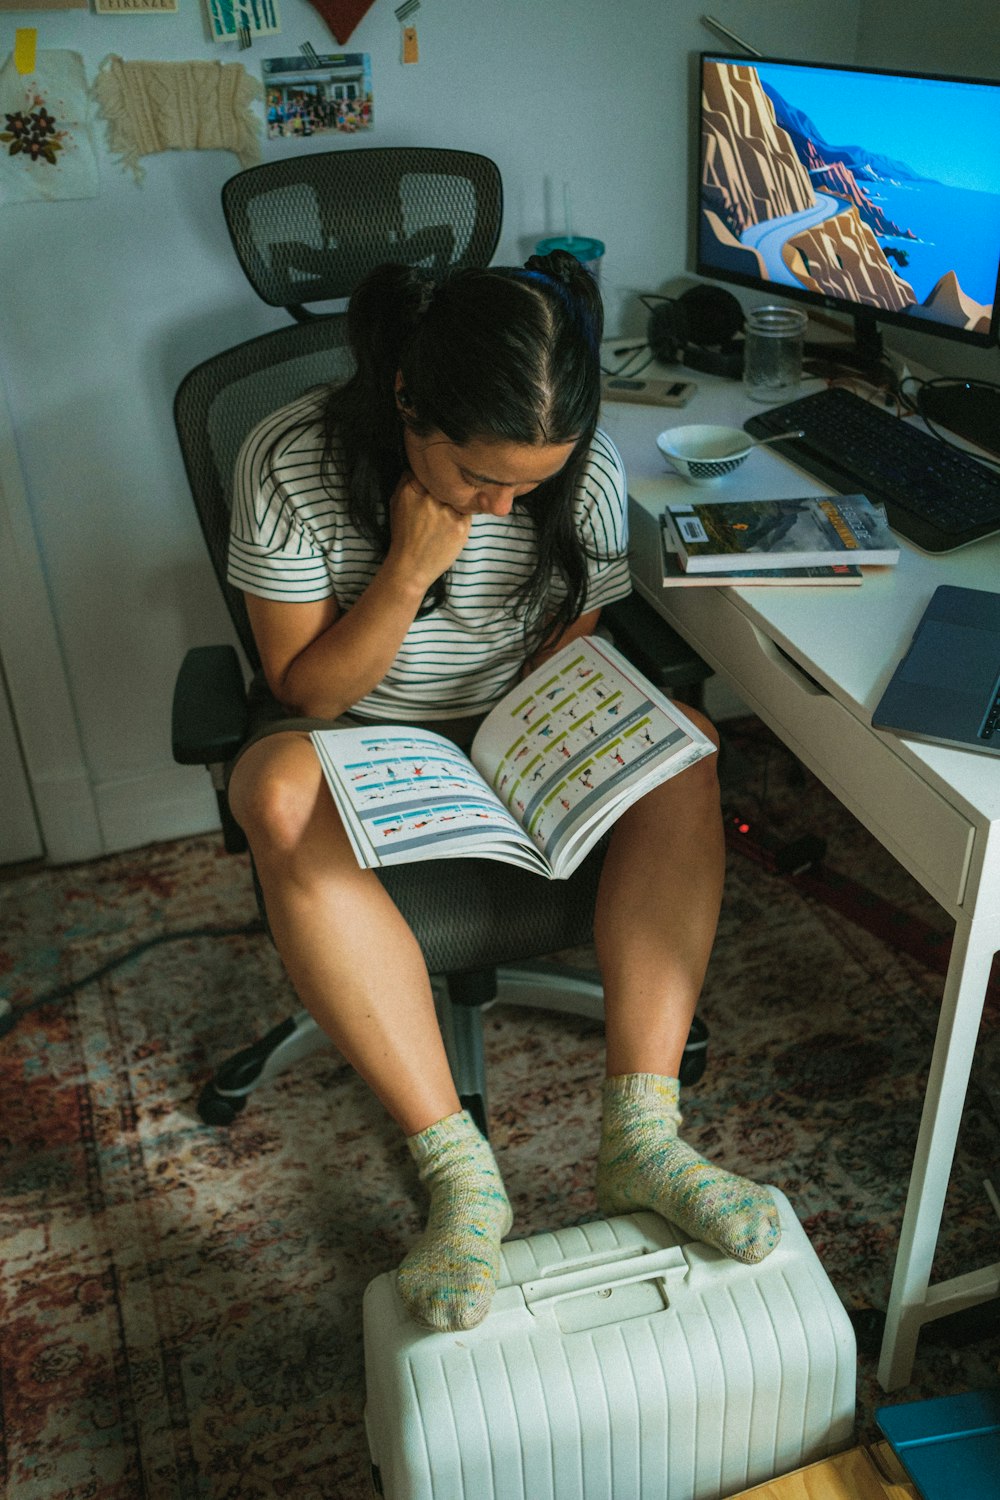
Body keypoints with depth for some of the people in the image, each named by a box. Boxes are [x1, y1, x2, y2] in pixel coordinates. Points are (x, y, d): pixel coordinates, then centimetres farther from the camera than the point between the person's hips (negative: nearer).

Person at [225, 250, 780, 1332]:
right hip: (356, 739, -2)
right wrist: (410, 569, -28)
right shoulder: (292, 464, -19)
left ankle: (640, 1133, -29)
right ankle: (458, 1174, -34)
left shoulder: (586, 474, -13)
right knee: (282, 797, -37)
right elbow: (307, 690, -14)